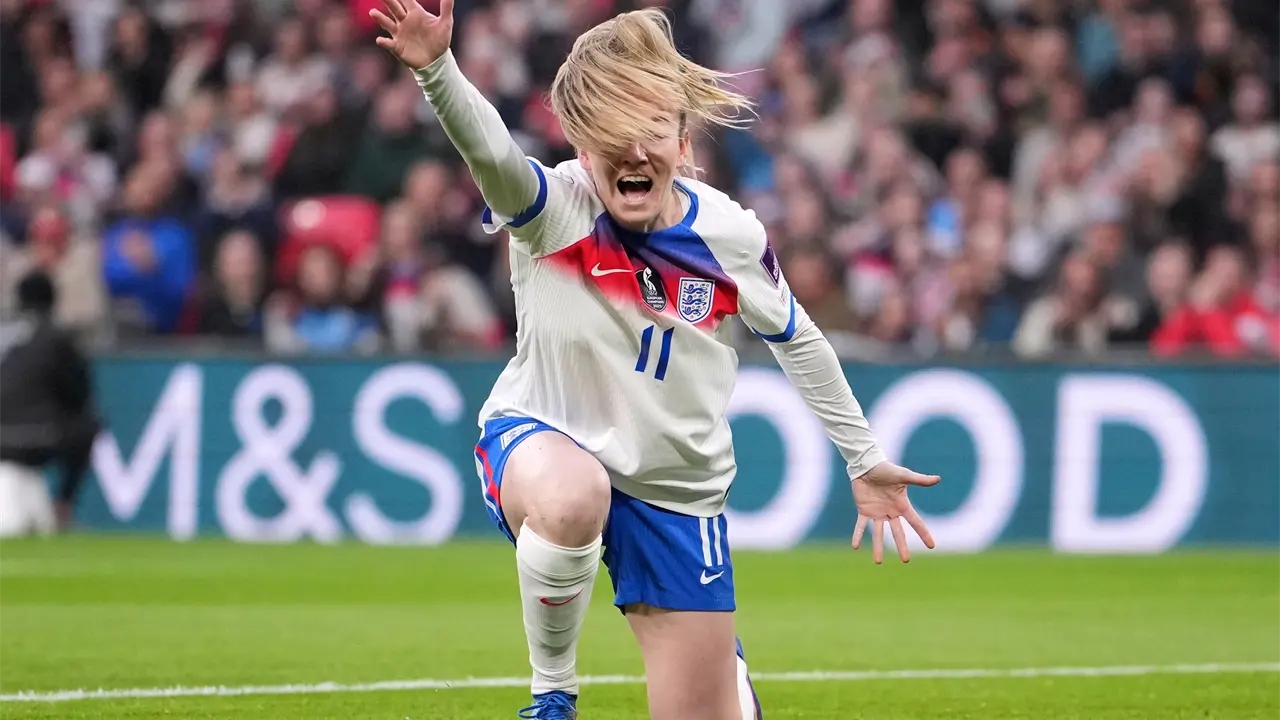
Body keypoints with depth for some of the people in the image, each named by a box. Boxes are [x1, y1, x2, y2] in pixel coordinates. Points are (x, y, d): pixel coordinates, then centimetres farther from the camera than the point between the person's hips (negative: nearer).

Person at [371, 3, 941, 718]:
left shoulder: (733, 236, -10)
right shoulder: (554, 208, -20)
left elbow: (798, 340, 8)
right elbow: (491, 150, -42)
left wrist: (865, 459, 14)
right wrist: (437, 70, -63)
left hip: (676, 492, 3)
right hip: (542, 443, -3)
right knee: (571, 500, -42)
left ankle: (726, 658, 47)